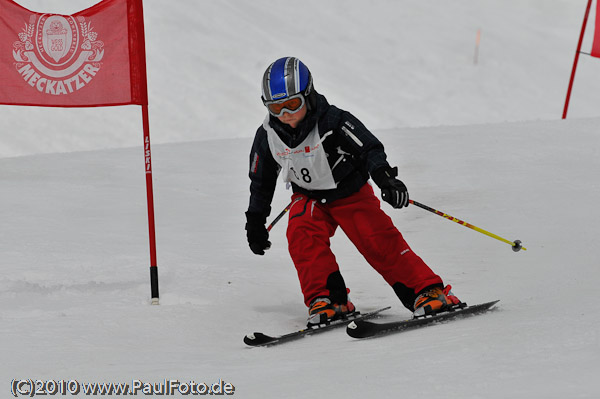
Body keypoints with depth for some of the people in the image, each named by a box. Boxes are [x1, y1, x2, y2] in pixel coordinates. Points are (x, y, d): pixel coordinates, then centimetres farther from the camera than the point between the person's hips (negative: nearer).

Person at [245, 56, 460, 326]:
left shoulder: (332, 121, -23)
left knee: (379, 240, -16)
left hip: (351, 193, -3)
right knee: (302, 236, -25)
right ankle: (328, 300, -19)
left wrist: (386, 179, -44)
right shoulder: (268, 137, -10)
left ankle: (427, 291, -9)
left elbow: (369, 148, -27)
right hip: (309, 198, 3)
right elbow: (261, 182, 5)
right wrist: (255, 221, 11)